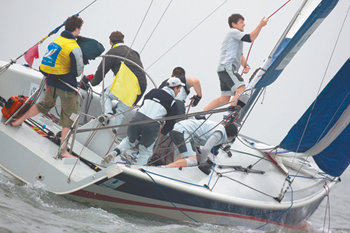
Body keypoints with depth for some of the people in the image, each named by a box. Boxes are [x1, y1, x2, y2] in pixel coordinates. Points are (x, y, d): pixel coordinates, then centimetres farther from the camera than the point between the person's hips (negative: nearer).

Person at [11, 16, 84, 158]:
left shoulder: (56, 41, 2)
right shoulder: (74, 49, -20)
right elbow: (77, 72, -15)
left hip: (51, 81, 7)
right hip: (66, 85, -7)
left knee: (45, 104, 30)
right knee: (69, 116, 3)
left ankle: (17, 121, 38)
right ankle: (63, 150, 2)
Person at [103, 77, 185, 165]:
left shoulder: (153, 91, 16)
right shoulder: (173, 102, 4)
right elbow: (171, 122, 5)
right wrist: (162, 132, 21)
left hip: (137, 119, 3)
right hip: (152, 126, -3)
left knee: (130, 141, 30)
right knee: (145, 151, 19)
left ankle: (115, 152, 6)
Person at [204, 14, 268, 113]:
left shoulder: (236, 35, 28)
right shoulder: (233, 32, -4)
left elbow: (240, 54, 27)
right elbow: (250, 38, -16)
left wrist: (245, 65, 10)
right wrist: (260, 25, -12)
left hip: (224, 69, 10)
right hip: (227, 68, -10)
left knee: (224, 99, 10)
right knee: (241, 90, -23)